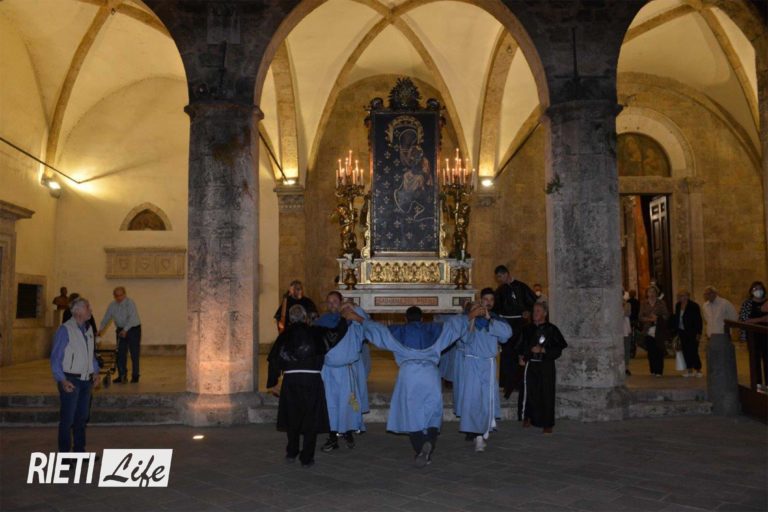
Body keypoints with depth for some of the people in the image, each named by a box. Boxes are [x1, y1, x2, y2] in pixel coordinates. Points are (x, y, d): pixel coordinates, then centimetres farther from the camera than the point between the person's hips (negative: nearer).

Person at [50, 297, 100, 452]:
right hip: (70, 380, -7)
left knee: (82, 417, 15)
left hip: (86, 380, 7)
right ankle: (64, 453, 10)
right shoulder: (65, 330, -13)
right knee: (67, 419, 0)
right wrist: (62, 380, -18)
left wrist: (95, 371, 10)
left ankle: (79, 450, 26)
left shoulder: (88, 329, 9)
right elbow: (55, 357, -13)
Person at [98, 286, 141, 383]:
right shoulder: (112, 305, 4)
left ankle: (135, 376, 6)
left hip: (133, 329, -5)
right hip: (120, 330, 5)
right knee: (120, 354, 5)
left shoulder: (130, 303, -14)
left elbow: (132, 318, -23)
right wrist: (101, 329, -7)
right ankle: (122, 376, 13)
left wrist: (125, 329, -32)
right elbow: (106, 318, 5)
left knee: (134, 354, -2)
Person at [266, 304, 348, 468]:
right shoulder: (316, 332, 4)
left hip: (290, 379, 2)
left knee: (292, 417, 18)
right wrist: (343, 318, 22)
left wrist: (272, 382, 13)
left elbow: (274, 359, 7)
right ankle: (307, 458, 9)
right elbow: (337, 333, 6)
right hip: (312, 379, -2)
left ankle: (292, 453, 28)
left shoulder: (285, 335, 9)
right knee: (311, 418, 7)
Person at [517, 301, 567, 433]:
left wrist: (542, 350, -14)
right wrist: (522, 357, 7)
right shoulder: (528, 329, 10)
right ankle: (528, 418, 21)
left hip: (547, 366, -2)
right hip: (531, 364, 3)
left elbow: (558, 349, -5)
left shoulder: (552, 329, -2)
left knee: (547, 394, -1)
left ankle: (547, 424, 9)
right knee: (530, 392, 0)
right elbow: (521, 346, 21)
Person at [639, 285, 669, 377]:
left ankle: (659, 371, -1)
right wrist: (649, 319, -12)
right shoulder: (643, 304, 9)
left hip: (659, 331, -1)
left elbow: (666, 315, 2)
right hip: (648, 331, 1)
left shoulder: (661, 303, 6)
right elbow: (640, 317, 4)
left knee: (659, 352, -6)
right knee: (651, 352, 0)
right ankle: (653, 371, 9)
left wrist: (658, 318, -15)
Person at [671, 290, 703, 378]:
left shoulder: (694, 306, -11)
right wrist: (675, 330, 10)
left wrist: (698, 333, -14)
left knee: (693, 351, -6)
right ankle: (689, 370, 13)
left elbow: (698, 320, -11)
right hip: (682, 332, 6)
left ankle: (698, 370, 6)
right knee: (685, 351, 6)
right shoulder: (678, 305, 8)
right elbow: (676, 318, 13)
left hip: (692, 332, -6)